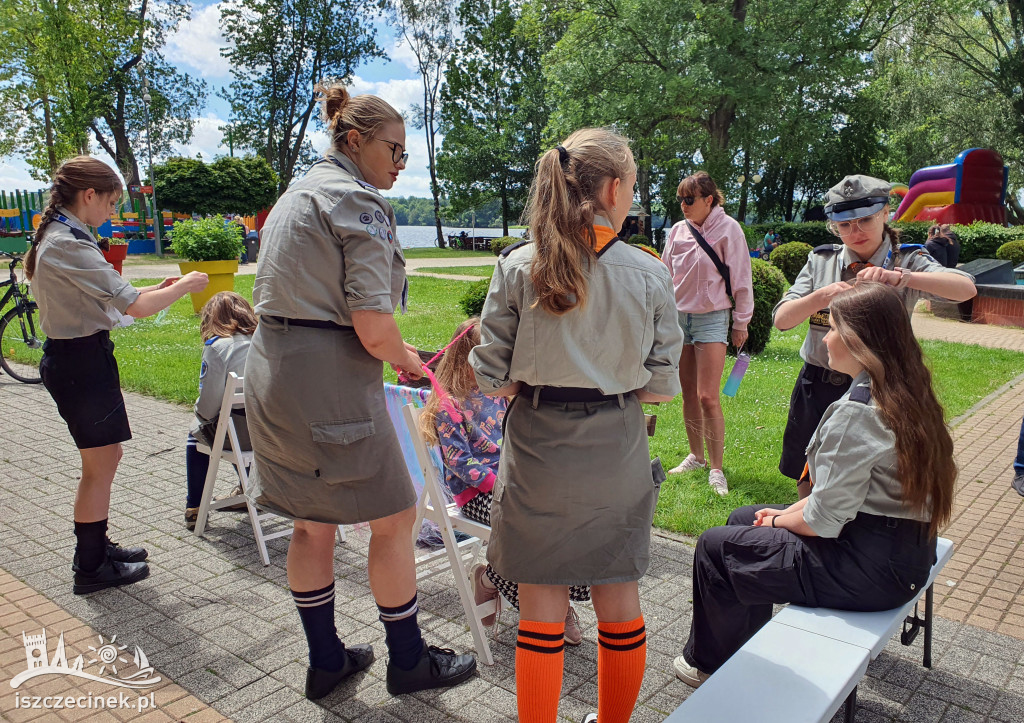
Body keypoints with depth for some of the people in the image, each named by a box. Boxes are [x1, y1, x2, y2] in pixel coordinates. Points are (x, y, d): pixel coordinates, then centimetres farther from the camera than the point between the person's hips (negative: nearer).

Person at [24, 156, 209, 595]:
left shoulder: (55, 237, 12)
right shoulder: (70, 245, -21)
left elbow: (97, 299, 17)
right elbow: (136, 307, -24)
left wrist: (156, 290, 11)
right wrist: (184, 286, -9)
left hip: (74, 357, 10)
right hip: (82, 362, -10)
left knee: (105, 457, 19)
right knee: (101, 464, 2)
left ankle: (96, 547, 33)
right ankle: (91, 568, 16)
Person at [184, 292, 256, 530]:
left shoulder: (216, 346, -8)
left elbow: (208, 405, -12)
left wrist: (199, 413, 12)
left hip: (239, 434, -5)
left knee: (197, 433, 25)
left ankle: (194, 508, 28)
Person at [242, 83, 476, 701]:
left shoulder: (298, 196, 18)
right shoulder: (359, 202, -12)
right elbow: (373, 327, -21)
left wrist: (392, 351, 16)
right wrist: (407, 359, 0)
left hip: (273, 372, 10)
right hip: (330, 381, -10)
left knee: (314, 523, 19)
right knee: (396, 518, 7)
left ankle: (326, 661, 34)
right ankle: (409, 661, 24)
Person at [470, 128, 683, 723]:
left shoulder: (518, 267, -9)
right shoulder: (650, 275, -7)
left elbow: (492, 379, -8)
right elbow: (661, 387, -4)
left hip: (538, 450, -1)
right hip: (617, 452, 2)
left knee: (543, 604, 11)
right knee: (618, 595, 18)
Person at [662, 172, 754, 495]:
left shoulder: (728, 228, -7)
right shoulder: (678, 230, 7)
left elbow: (741, 278, -4)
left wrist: (741, 323, -2)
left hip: (712, 320, -5)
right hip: (679, 317, 5)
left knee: (707, 397, -10)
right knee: (688, 395, 11)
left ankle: (716, 469, 2)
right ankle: (696, 456, 26)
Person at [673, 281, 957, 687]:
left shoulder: (856, 413, -26)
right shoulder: (905, 394, 5)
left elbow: (824, 521, -23)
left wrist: (779, 521, -3)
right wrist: (788, 513, 8)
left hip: (869, 570, -10)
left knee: (714, 548, 2)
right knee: (743, 519, 20)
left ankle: (711, 665, 25)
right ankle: (747, 650, 31)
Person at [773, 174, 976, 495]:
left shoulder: (907, 262, -2)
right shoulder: (821, 261, 2)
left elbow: (966, 288, -21)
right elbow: (782, 319, -7)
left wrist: (898, 277, -36)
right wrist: (823, 296, -25)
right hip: (818, 388, 2)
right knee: (809, 486, 15)